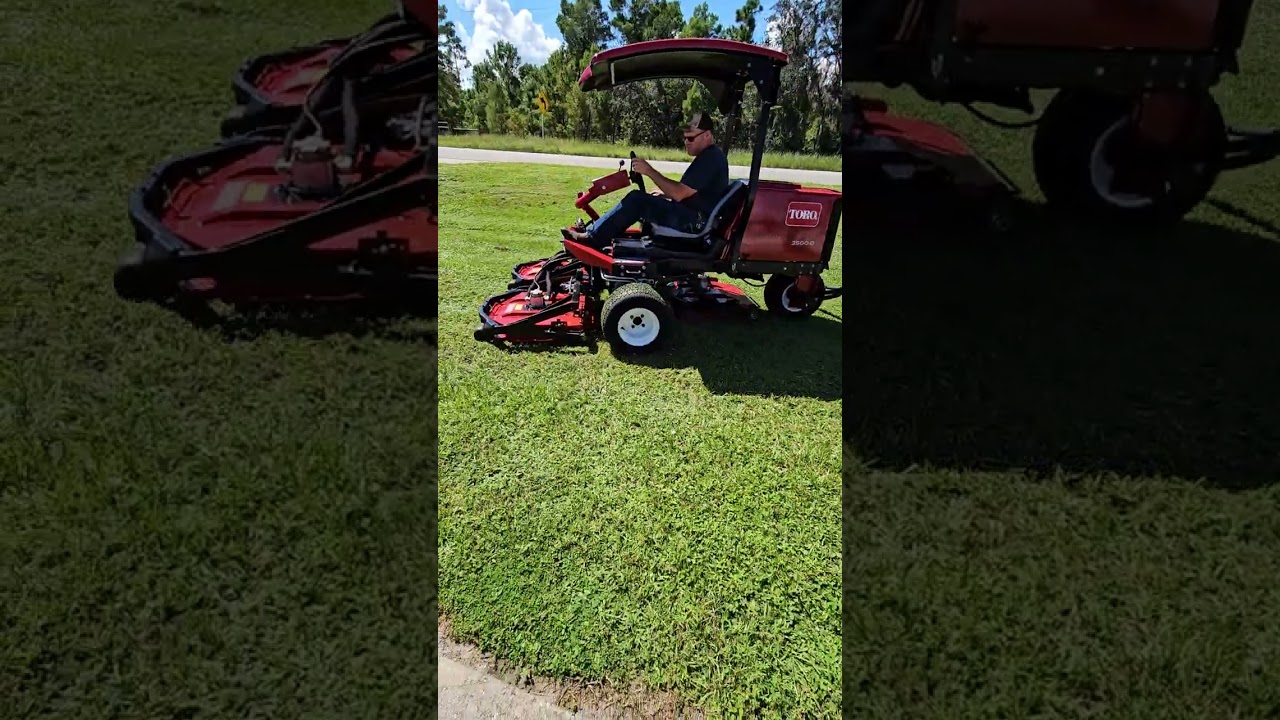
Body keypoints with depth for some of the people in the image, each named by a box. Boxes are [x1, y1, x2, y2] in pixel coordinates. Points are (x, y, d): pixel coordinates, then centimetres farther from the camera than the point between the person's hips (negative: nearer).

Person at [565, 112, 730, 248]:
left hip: (696, 223, -11)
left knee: (636, 199, -18)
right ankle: (594, 231, 3)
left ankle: (593, 237, -13)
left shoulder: (710, 158, -15)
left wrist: (650, 171, -16)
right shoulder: (709, 156, 19)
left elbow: (679, 194, -21)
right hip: (696, 217, 11)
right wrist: (665, 195, 11)